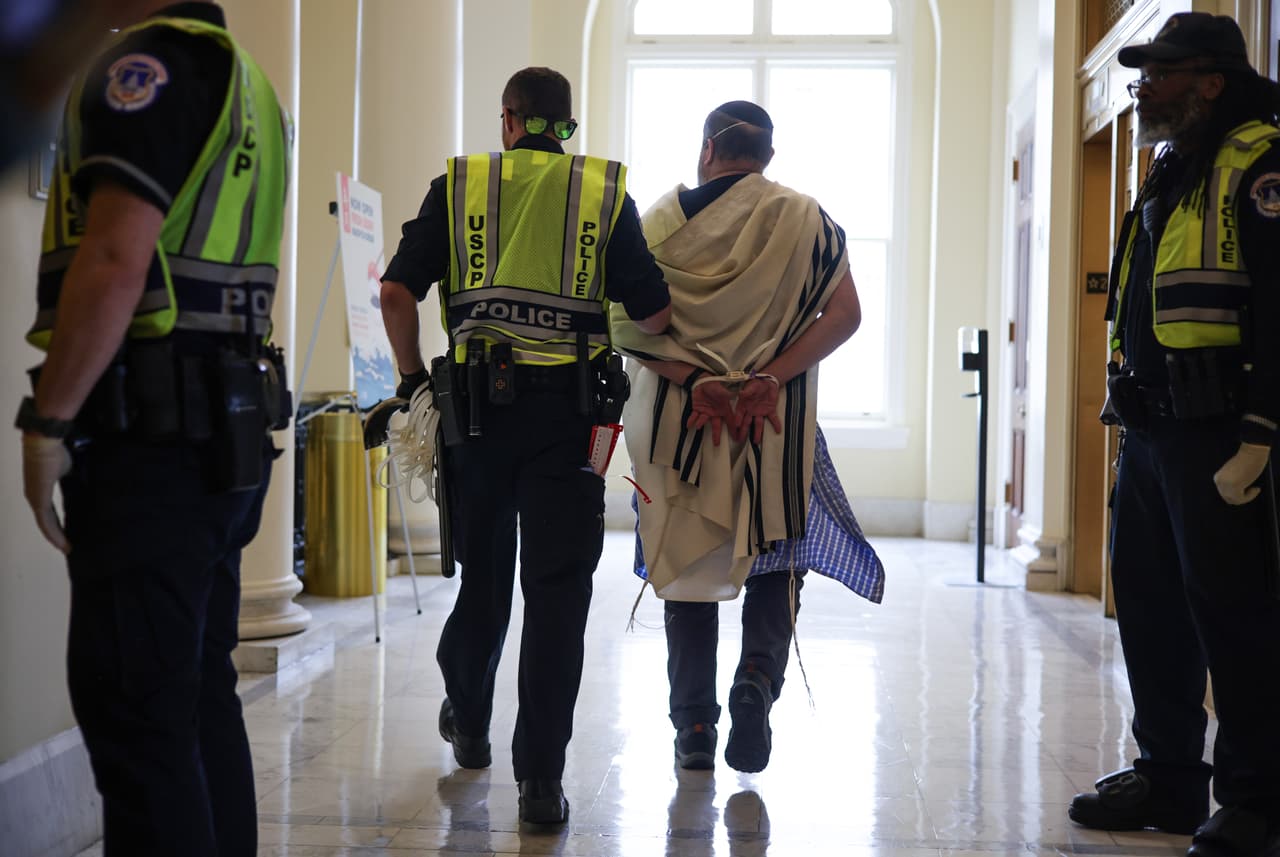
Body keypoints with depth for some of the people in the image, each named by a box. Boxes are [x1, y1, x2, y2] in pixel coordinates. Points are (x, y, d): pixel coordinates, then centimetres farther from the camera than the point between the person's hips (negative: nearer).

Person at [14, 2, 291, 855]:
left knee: (134, 712, -5)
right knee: (202, 693, 15)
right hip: (223, 431, 10)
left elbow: (117, 259, -20)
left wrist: (50, 422, -15)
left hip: (148, 434, -9)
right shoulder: (247, 81, 20)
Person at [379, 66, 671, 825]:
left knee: (481, 570, 18)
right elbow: (655, 312, 0)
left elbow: (398, 292, 0)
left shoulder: (458, 185, 8)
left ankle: (469, 725, 38)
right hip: (566, 406, -2)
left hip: (476, 400, 2)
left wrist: (413, 374, 13)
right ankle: (541, 778, -1)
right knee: (557, 590, 1)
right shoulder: (606, 192, 6)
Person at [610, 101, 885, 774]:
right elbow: (844, 315, -7)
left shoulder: (666, 219, 3)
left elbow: (626, 322, -7)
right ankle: (757, 679, -10)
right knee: (777, 557, 14)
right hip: (778, 422, 0)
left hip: (681, 416, 0)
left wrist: (693, 380, -12)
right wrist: (770, 378, -12)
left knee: (686, 563, 10)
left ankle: (694, 727, 11)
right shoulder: (806, 219, 4)